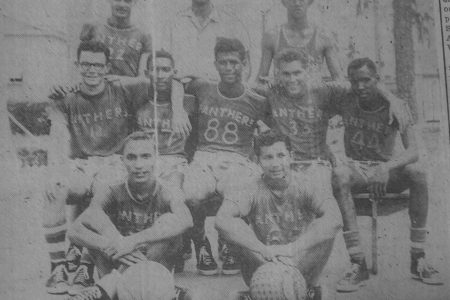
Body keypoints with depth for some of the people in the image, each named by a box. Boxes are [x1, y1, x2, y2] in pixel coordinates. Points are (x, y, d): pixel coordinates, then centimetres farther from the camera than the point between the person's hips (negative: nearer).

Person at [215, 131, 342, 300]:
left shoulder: (303, 186, -13)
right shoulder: (254, 191, -13)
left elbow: (334, 219, -30)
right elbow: (222, 220, -31)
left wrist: (292, 248, -38)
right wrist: (264, 250, -39)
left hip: (303, 266, 0)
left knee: (326, 227, -24)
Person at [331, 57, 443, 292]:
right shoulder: (345, 103, -5)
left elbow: (413, 151, -22)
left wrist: (387, 167, -42)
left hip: (387, 170, 0)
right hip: (356, 168, 0)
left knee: (418, 171, -32)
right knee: (339, 174, -36)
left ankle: (418, 259, -23)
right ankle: (358, 264, -37)